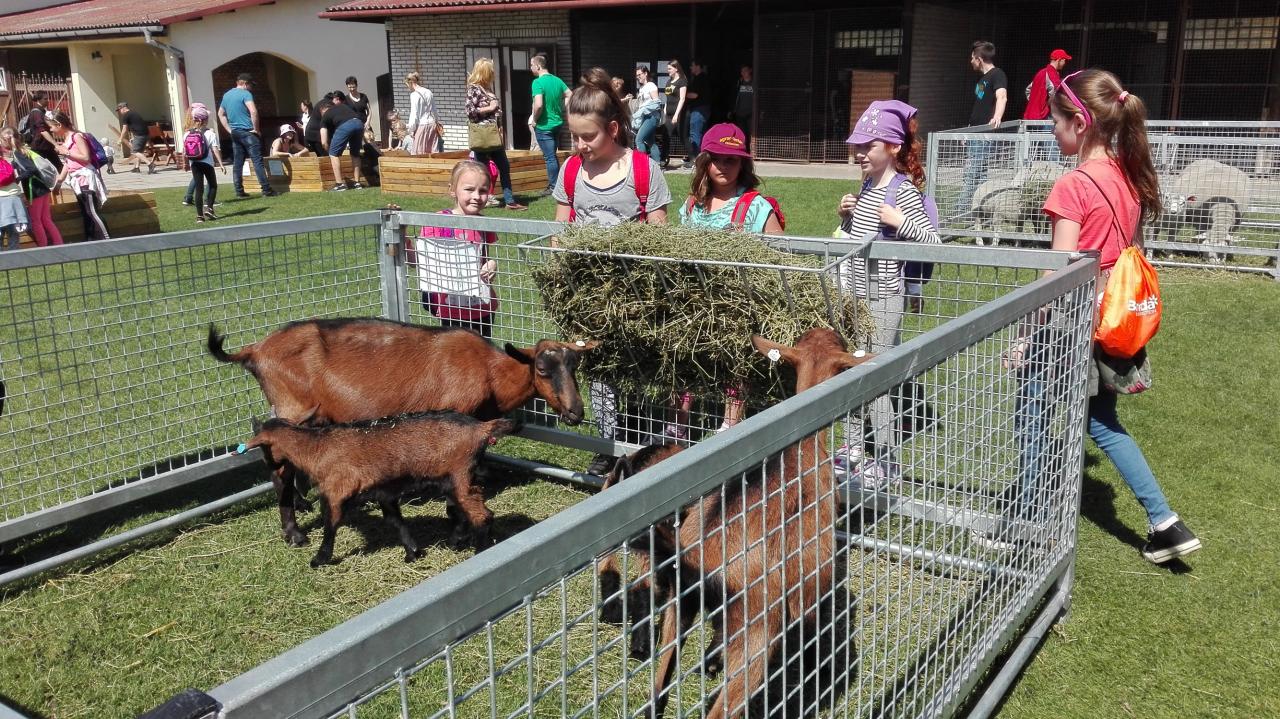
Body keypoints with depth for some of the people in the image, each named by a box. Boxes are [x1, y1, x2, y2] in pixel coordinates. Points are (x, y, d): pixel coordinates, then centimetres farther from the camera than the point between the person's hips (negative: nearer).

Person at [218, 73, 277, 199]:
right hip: (247, 132, -7)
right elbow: (253, 111, -22)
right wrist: (256, 129, -12)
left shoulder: (226, 95, 15)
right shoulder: (245, 94, -9)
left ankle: (239, 192, 8)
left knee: (237, 163, 7)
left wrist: (229, 130, 19)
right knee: (257, 161, -6)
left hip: (235, 133, 7)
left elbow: (220, 114, 23)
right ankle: (266, 190, -8)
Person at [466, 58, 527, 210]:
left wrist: (501, 134, 13)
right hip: (482, 134, -8)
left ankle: (509, 201, 8)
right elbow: (470, 111, -18)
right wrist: (490, 108, -12)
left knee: (504, 167, 6)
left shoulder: (488, 88, 16)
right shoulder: (473, 88, -8)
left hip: (494, 134, 8)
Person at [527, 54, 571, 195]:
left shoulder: (538, 82, -18)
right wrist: (561, 111, 11)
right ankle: (557, 183, 24)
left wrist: (534, 119, -12)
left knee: (550, 157, 1)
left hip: (544, 126, -7)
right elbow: (570, 96, 9)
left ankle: (553, 187, 7)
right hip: (557, 123, 7)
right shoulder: (557, 80, 5)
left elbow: (538, 105, -28)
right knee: (552, 155, 18)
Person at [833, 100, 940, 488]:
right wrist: (846, 217, 4)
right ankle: (853, 446, 29)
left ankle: (887, 460, 9)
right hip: (856, 293, 8)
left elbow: (933, 240, -15)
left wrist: (899, 221, -25)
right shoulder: (867, 187, 10)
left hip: (883, 298, -8)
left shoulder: (904, 191, -13)